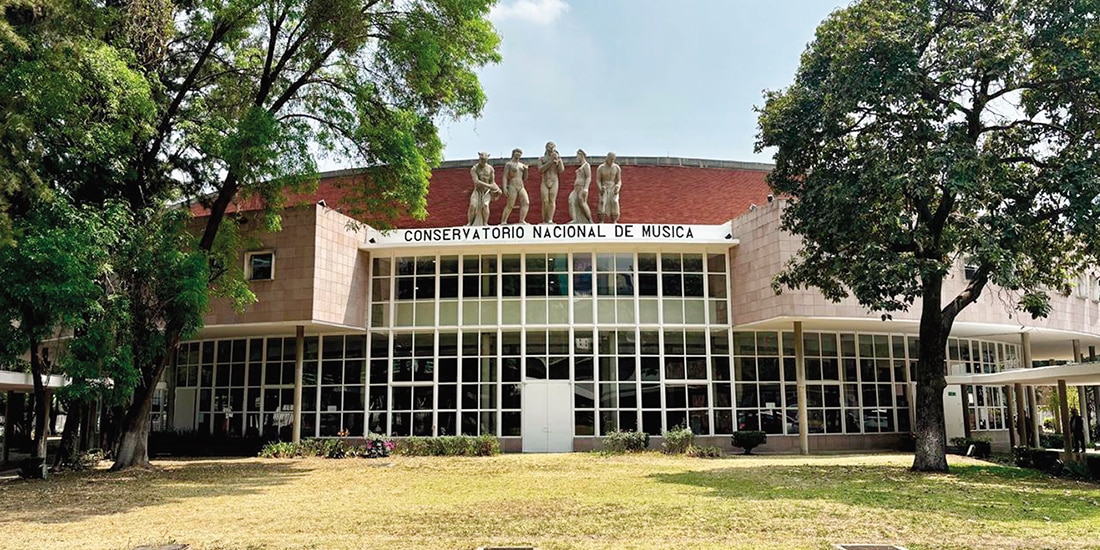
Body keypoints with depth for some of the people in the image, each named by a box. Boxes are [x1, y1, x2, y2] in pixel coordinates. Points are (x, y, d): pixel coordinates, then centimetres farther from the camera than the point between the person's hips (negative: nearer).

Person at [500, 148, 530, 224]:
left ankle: (522, 220, -14)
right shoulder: (509, 164, 2)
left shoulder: (522, 165, 18)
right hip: (512, 187, -6)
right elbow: (505, 177, -5)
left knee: (526, 203, -12)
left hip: (521, 187, 6)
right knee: (510, 205, -8)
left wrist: (526, 170, 3)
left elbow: (524, 179, 19)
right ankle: (503, 222, -2)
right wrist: (504, 187, -17)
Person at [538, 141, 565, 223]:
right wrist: (550, 162, -11)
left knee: (552, 200, -10)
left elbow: (561, 170, 1)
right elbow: (540, 169, -5)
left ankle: (550, 220, -15)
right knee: (545, 201, -10)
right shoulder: (541, 158, 10)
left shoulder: (557, 158, 10)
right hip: (544, 182, 0)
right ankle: (544, 220, -7)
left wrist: (559, 160, -9)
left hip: (554, 182, 0)